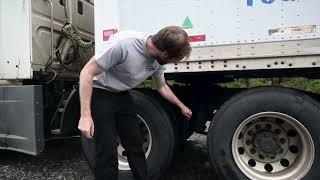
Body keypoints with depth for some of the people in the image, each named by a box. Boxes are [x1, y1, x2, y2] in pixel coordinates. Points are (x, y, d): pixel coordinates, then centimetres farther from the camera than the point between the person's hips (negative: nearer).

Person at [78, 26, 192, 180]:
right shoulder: (124, 47, -32)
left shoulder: (158, 61, -8)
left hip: (122, 96, 6)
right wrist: (85, 115, -29)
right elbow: (87, 72, -26)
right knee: (107, 150, -11)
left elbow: (162, 87, 13)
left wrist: (181, 106, 22)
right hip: (100, 94, -6)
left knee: (135, 144, 10)